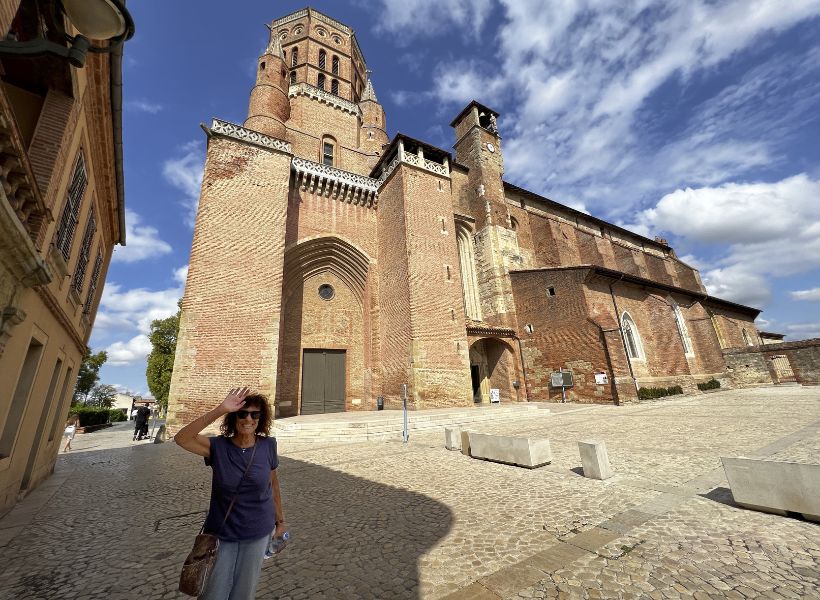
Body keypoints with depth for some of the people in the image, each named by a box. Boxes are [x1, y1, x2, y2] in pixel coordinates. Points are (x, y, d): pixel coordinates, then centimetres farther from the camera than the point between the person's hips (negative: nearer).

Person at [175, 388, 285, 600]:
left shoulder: (267, 446, -14)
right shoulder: (218, 446, -16)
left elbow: (273, 485, -1)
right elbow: (181, 438, -34)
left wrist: (280, 520, 9)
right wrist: (219, 410, -41)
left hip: (258, 533, 1)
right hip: (221, 533, -1)